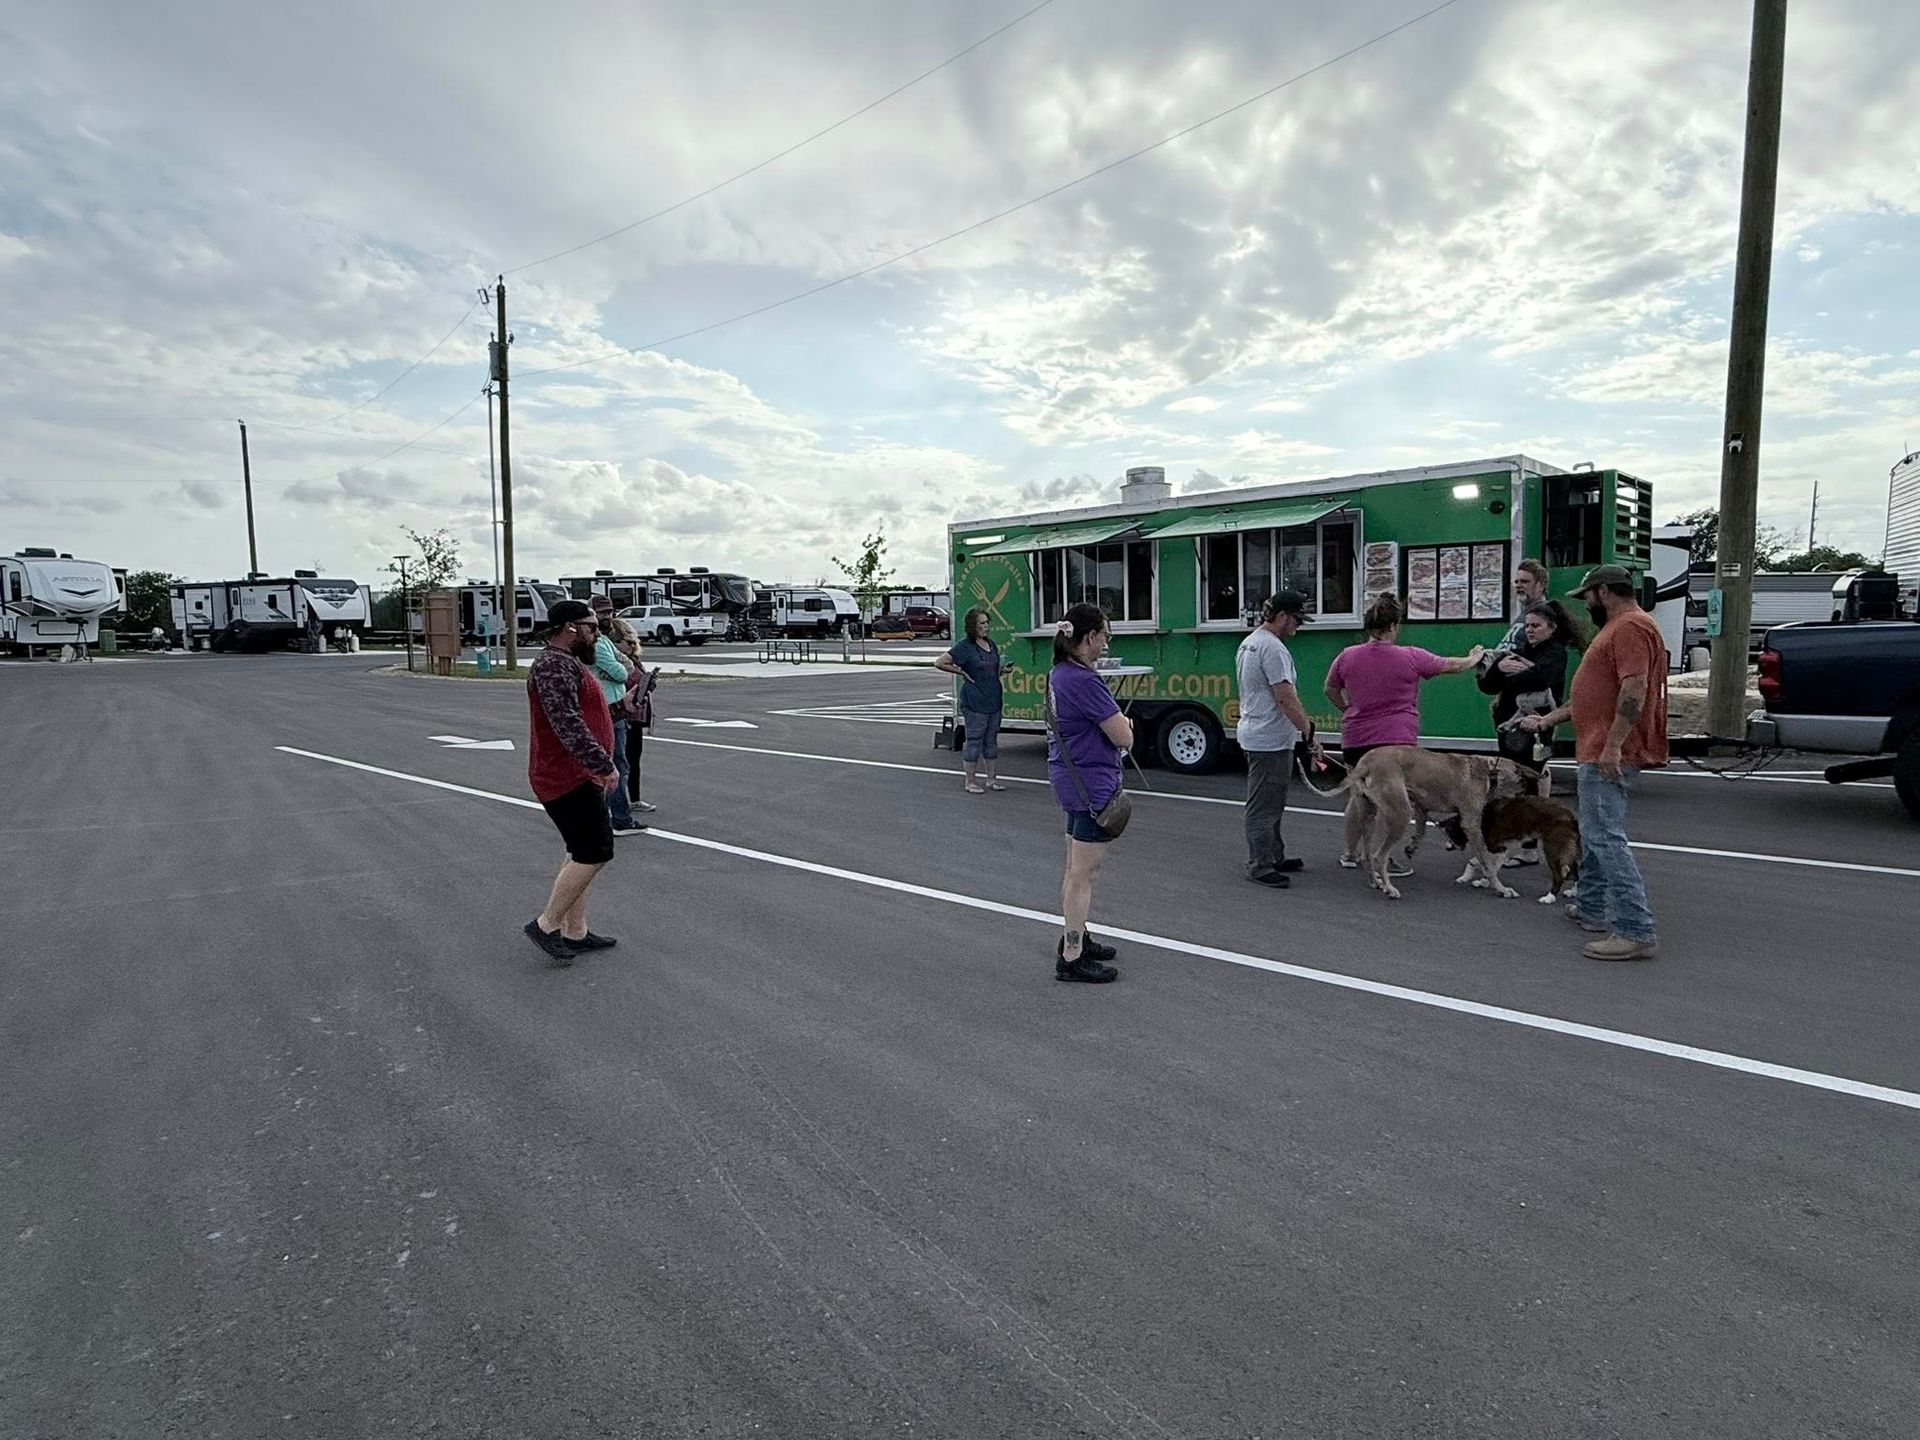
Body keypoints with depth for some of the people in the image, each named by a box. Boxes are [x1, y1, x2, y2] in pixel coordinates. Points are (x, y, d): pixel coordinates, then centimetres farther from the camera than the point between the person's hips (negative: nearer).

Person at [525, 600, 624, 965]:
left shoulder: (569, 663, 18)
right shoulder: (554, 666, -17)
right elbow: (567, 723, -28)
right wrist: (604, 765, -29)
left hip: (576, 777, 11)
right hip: (567, 781, -11)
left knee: (583, 854, 13)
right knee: (594, 853, -9)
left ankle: (575, 932, 20)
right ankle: (546, 925, 1)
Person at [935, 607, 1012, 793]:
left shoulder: (991, 643, 12)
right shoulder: (965, 646, -11)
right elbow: (939, 663, -14)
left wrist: (1004, 670, 5)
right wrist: (962, 672, -11)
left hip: (994, 700, 7)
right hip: (975, 702, -7)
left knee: (991, 739, 14)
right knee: (974, 741, 0)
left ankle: (992, 778, 23)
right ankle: (971, 782, 9)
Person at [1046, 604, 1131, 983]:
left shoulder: (1059, 674, 8)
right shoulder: (1085, 681, -23)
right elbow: (1124, 737, -19)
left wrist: (1118, 723, 3)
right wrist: (1126, 726, 3)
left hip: (1070, 778, 10)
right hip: (1092, 784, -10)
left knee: (1076, 868, 21)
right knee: (1084, 873, -2)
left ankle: (1074, 936, 36)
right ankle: (1071, 959, 5)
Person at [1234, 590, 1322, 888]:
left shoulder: (1249, 642, 13)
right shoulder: (1272, 648, -19)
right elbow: (1286, 698, -23)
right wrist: (1309, 733, -20)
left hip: (1253, 735, 11)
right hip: (1270, 740, -11)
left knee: (1268, 804, 18)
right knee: (1265, 805, -3)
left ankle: (1273, 858, 28)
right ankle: (1260, 866, 4)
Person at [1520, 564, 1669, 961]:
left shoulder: (1632, 627, -13)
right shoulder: (1618, 628, 22)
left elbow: (1634, 689, -24)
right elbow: (1595, 692, 27)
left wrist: (1613, 745, -27)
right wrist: (1546, 720, 25)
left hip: (1610, 756, -11)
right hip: (1599, 752, 11)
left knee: (1605, 837, -14)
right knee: (1594, 834, 18)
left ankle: (1638, 932, -14)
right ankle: (1592, 910, 28)